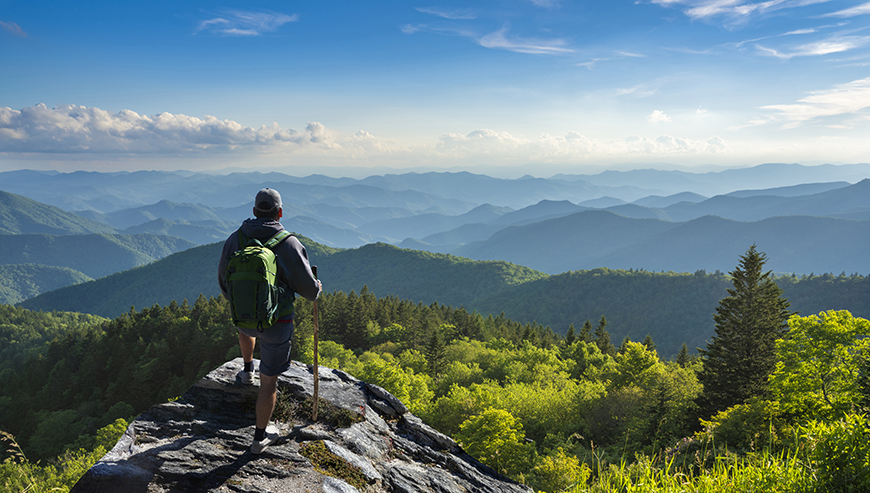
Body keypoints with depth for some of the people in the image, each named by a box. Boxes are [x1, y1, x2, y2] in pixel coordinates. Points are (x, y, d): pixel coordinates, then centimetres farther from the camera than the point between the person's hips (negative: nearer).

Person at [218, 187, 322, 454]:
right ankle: (260, 437, 22)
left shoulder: (234, 239, -5)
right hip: (276, 322, -4)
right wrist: (317, 289, 13)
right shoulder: (289, 244, -17)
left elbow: (224, 281, 8)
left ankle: (247, 370, 56)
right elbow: (307, 287, -12)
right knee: (269, 381, 10)